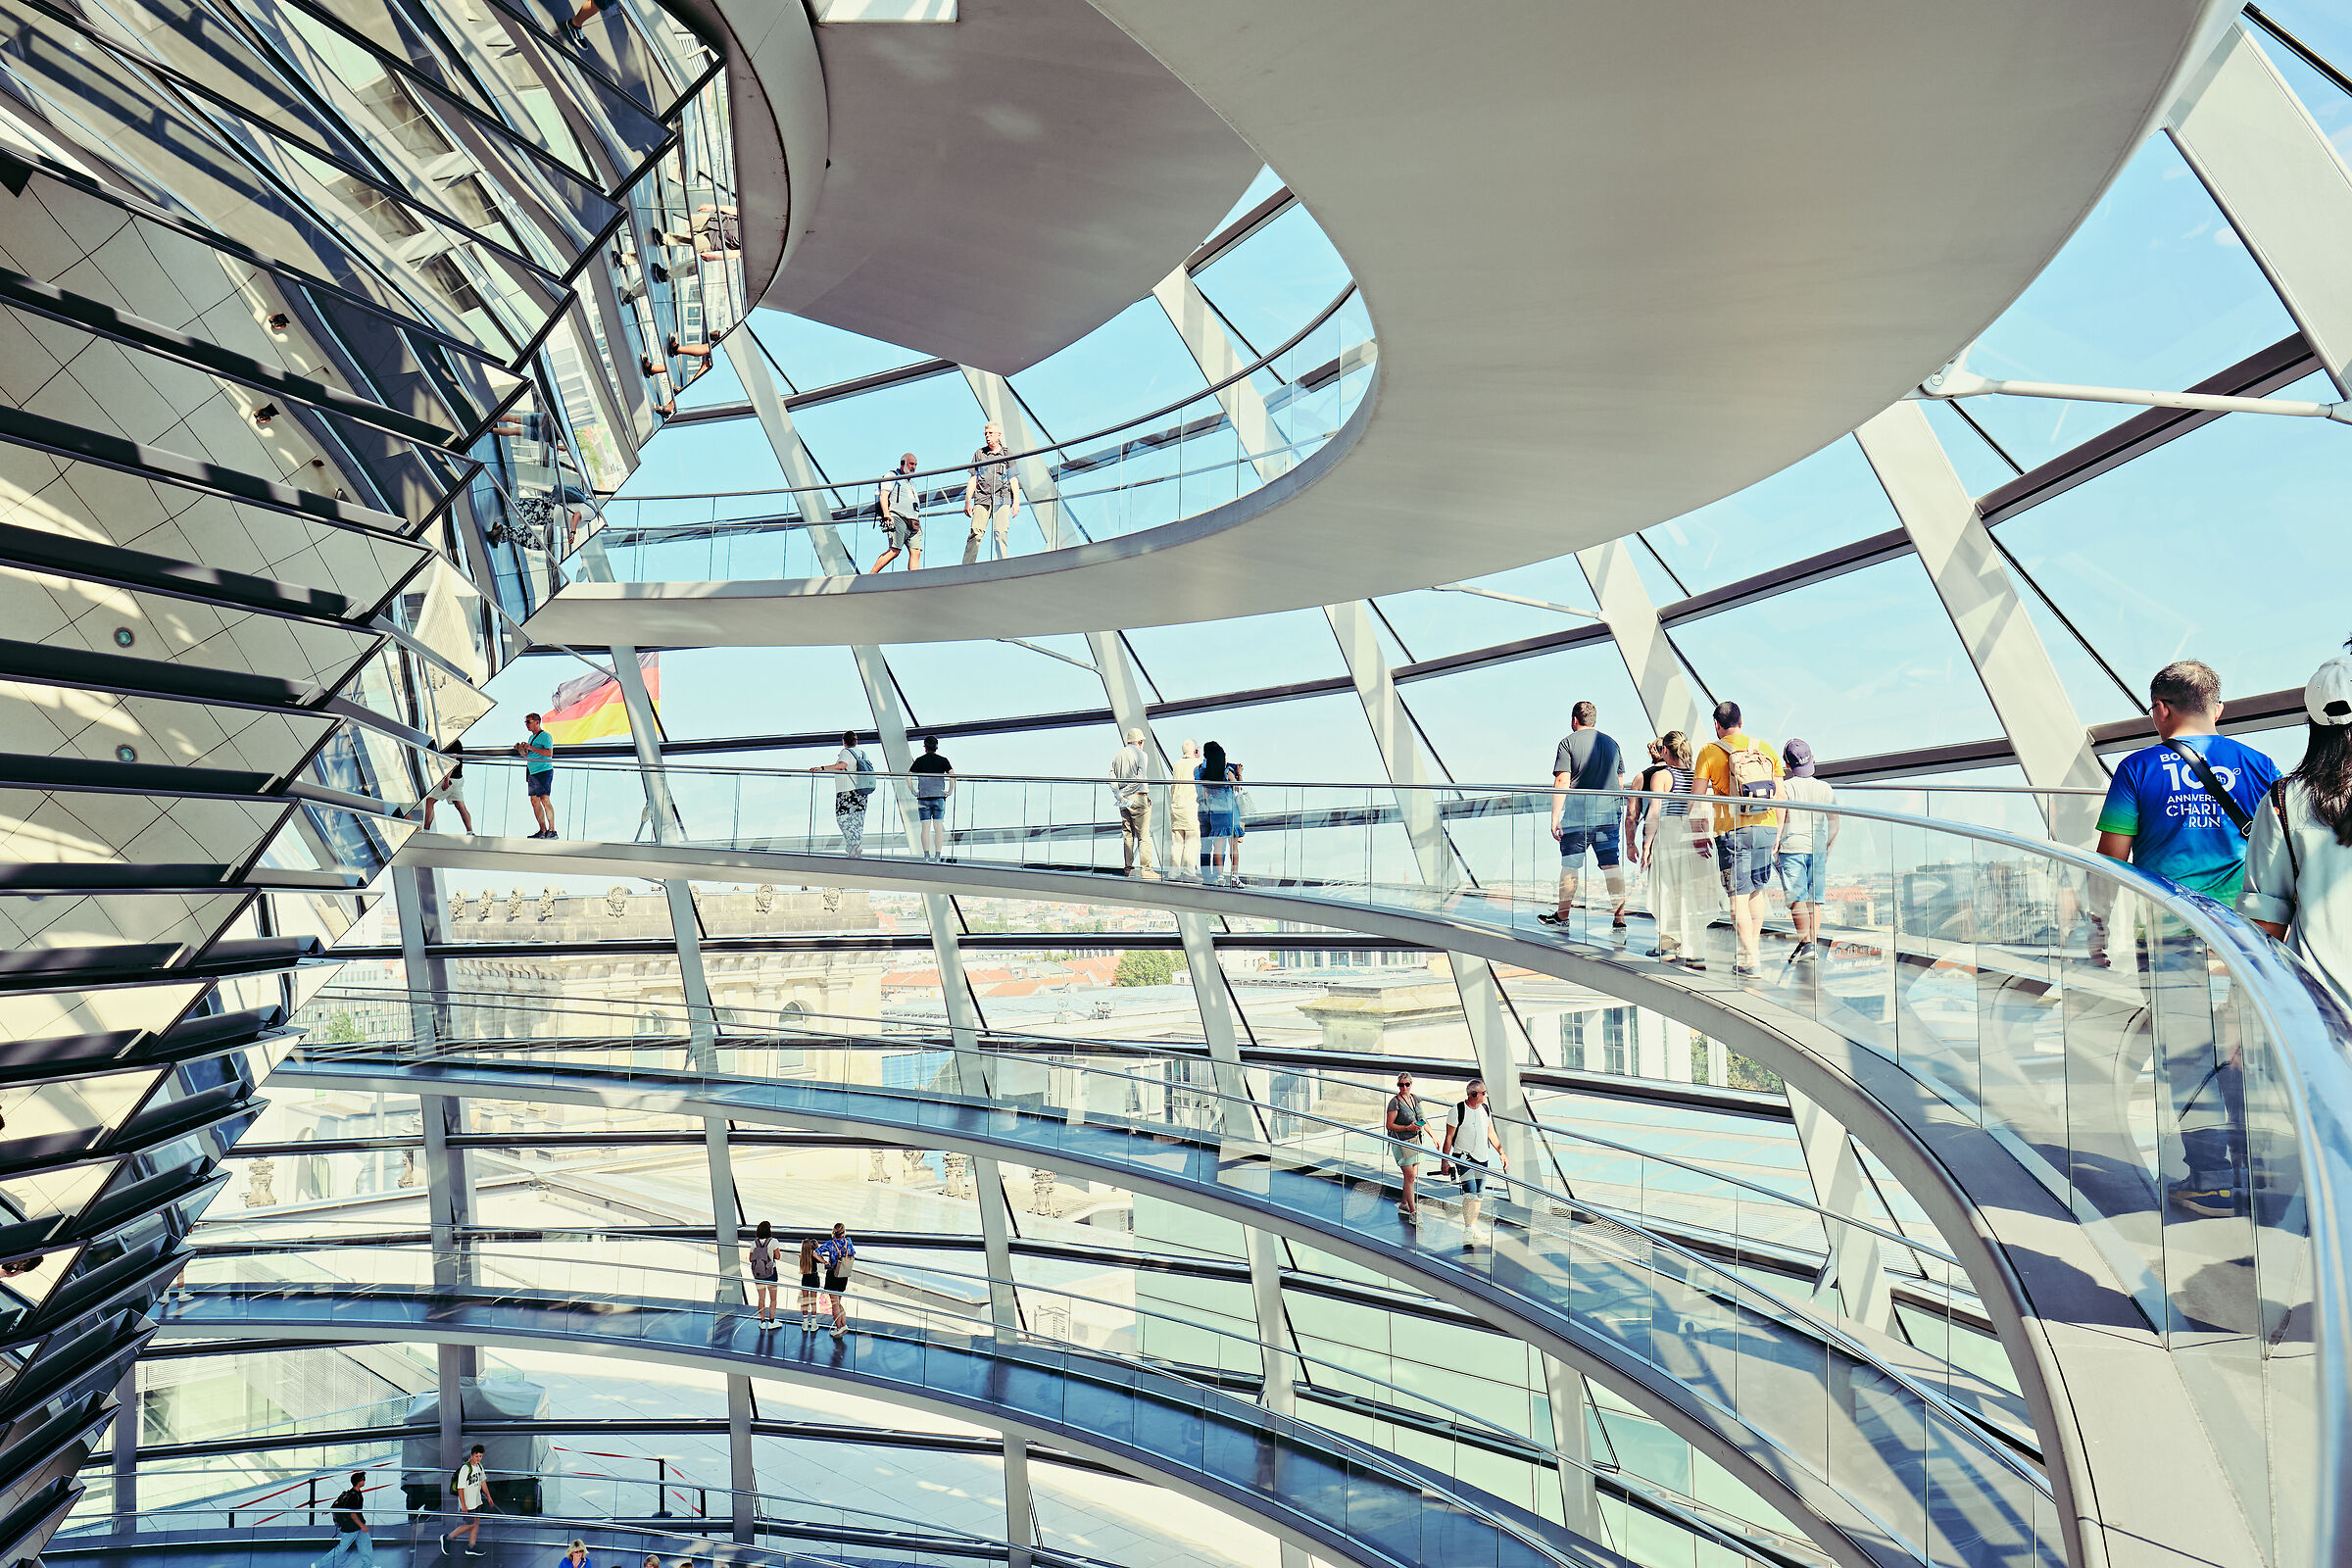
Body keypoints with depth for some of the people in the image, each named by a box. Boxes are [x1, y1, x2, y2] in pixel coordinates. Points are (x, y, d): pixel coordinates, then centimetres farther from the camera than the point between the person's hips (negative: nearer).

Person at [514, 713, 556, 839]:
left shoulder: (545, 736, -5)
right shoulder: (531, 737, 22)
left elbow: (549, 753, -18)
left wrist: (531, 748, -18)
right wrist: (520, 749, 10)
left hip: (544, 771, -9)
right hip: (532, 773, 9)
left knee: (545, 799, -14)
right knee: (534, 801, 4)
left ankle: (552, 830, -14)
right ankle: (543, 831, 6)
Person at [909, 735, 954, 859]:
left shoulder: (919, 761, 4)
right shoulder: (943, 760, 2)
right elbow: (952, 775, -10)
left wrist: (913, 792, 4)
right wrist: (950, 791, -2)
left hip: (923, 797, 0)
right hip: (939, 797, 0)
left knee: (925, 827, 1)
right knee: (938, 827, 2)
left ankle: (926, 856, -2)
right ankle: (938, 856, -2)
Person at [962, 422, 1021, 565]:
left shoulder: (1008, 455, 15)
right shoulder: (979, 454, 17)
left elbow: (1014, 480, 10)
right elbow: (973, 479, 15)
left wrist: (1016, 502, -1)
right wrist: (968, 501, 6)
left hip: (1002, 500, 0)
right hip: (982, 499, 0)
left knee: (1001, 534, -13)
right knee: (975, 533, -12)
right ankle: (966, 568, -15)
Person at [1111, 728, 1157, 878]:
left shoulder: (1118, 755, 11)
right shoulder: (1141, 755, -7)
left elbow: (1112, 779, 4)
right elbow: (1141, 779, -17)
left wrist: (1120, 795, -3)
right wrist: (1125, 792, -9)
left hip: (1124, 800, 6)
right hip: (1138, 798, -6)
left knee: (1127, 834, 10)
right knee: (1144, 835, -3)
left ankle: (1129, 868, 12)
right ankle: (1146, 869, -5)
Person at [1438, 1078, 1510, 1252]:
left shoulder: (1485, 1109, 5)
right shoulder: (1458, 1111, -13)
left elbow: (1491, 1133, 18)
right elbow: (1449, 1138, -8)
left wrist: (1501, 1152, 13)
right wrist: (1444, 1162, -9)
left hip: (1482, 1159, 6)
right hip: (1464, 1158, -6)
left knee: (1479, 1195, 10)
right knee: (1470, 1194, -14)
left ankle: (1473, 1228, 25)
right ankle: (1467, 1237, -12)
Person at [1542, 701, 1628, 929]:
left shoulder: (1568, 742, -3)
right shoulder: (1611, 743, 13)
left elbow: (1562, 781, -12)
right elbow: (1620, 783, 17)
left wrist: (1555, 817, -12)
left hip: (1578, 815, -4)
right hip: (1610, 813, 4)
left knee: (1570, 865, 7)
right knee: (1612, 865, 4)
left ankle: (1562, 916, 18)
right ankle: (1619, 918, 0)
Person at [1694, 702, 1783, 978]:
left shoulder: (1710, 752, -1)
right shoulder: (1766, 749, 10)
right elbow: (1780, 795, 10)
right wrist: (1778, 831, 17)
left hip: (1732, 830, -4)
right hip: (1766, 829, 4)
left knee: (1739, 896, 0)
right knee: (1756, 891, 20)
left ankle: (1750, 959, -3)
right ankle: (1753, 948, 28)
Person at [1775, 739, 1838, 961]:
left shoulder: (1785, 787, -6)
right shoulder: (1825, 788, 7)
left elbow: (1779, 821, -9)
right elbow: (1834, 824, 11)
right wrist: (1827, 851, 21)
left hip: (1792, 848, -4)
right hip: (1818, 850, 4)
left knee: (1797, 899, -6)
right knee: (1814, 901, 9)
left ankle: (1805, 942, -17)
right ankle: (1813, 943, 10)